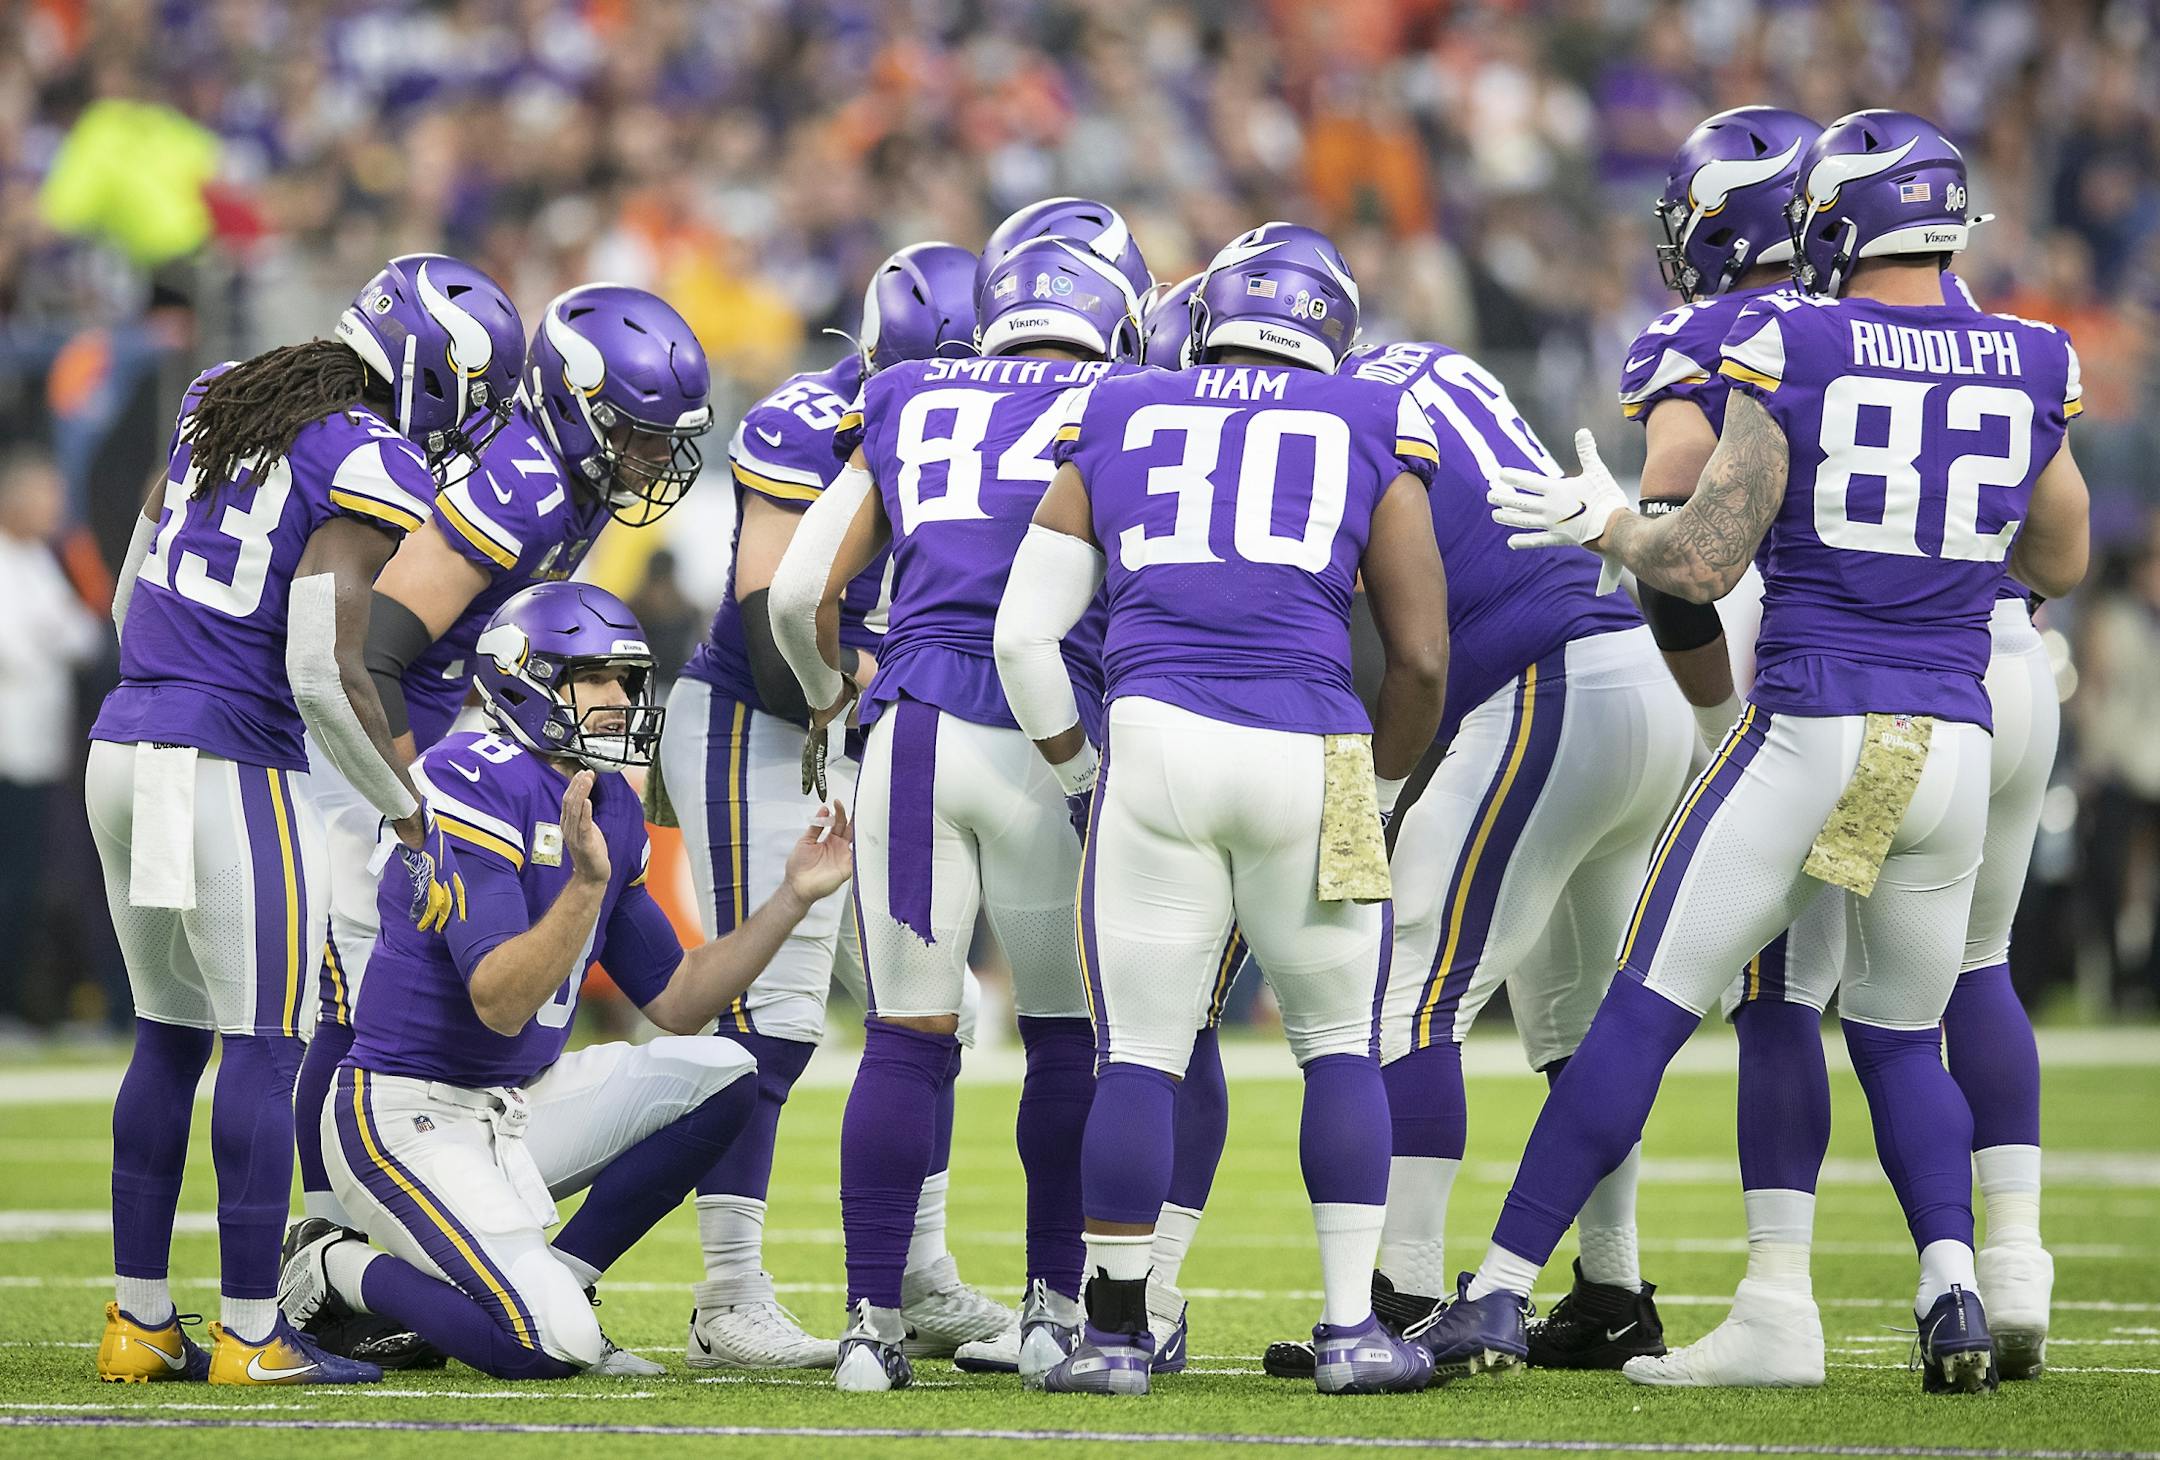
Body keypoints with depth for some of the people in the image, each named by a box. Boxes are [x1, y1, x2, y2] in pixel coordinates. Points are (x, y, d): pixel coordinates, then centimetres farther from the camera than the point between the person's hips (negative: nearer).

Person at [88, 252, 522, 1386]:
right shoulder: (371, 472, -12)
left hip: (124, 740, 8)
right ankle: (249, 1335, 0)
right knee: (264, 1047, -1)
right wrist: (413, 823, -8)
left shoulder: (217, 408, 11)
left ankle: (139, 1322, 17)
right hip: (229, 769, -8)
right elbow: (323, 676, -17)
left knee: (169, 1035, 15)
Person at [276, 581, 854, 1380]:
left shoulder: (610, 808, 9)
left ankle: (558, 1278, 2)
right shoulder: (474, 784, -19)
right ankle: (342, 1273, 3)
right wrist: (586, 882, -38)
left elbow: (678, 1003, 14)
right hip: (409, 1118, -9)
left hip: (518, 1105, 9)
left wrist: (792, 898, 7)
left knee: (719, 1073, -4)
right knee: (551, 1347, -22)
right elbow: (500, 1004, -25)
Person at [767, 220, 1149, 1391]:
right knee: (1070, 1034, 13)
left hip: (915, 734, 2)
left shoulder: (904, 408, 18)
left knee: (905, 1038, 6)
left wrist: (826, 693, 31)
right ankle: (1055, 1311, 16)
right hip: (1050, 743, -2)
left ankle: (872, 1321, 4)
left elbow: (797, 591, 14)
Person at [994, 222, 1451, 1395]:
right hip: (1308, 755, 0)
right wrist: (1379, 794, 25)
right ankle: (1352, 1328, 10)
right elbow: (1421, 658, 11)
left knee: (1138, 1055, 8)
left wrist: (1080, 773, 25)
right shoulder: (1371, 433, 15)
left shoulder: (1115, 426, 17)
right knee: (1340, 1043, 14)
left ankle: (1116, 1332, 9)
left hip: (1157, 741, 0)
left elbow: (1025, 634, 13)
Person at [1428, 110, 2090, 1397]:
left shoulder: (1794, 354, -7)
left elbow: (1704, 566, -7)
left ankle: (1502, 1291, 8)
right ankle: (1954, 1287, -3)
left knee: (1646, 1014, 5)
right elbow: (2062, 566, 19)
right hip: (1953, 744, 3)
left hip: (1809, 733, -3)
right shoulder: (2026, 373, 4)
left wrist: (1607, 526, 11)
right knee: (1901, 1038, 20)